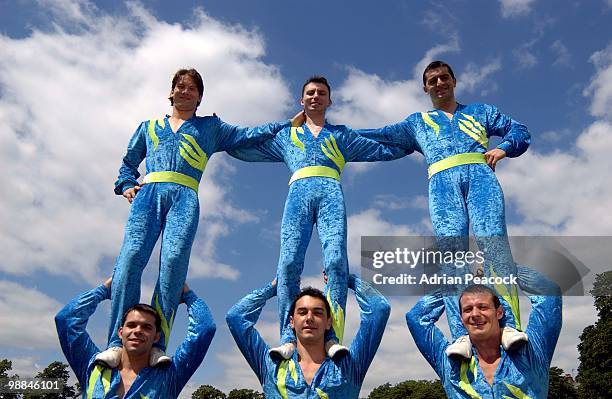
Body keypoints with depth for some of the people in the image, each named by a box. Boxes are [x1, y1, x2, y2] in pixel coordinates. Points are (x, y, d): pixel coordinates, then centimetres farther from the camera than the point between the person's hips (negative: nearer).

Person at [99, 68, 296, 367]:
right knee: (131, 255, -22)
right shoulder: (149, 127, 33)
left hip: (184, 197, -1)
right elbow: (128, 163, 33)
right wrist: (126, 186, 12)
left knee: (174, 258, -26)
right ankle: (116, 344, -24)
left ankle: (157, 346, -28)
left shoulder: (211, 127, 30)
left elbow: (248, 135, 23)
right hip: (148, 193, 2)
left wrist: (290, 123, 20)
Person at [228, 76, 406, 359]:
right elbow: (241, 149, 37)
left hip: (330, 191, 0)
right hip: (299, 191, 1)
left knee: (336, 260, -24)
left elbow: (388, 150, 32)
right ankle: (288, 338, -19)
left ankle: (333, 338, -24)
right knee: (289, 263, -21)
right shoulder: (285, 135, 34)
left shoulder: (342, 134, 33)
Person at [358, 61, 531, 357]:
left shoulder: (479, 111, 34)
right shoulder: (417, 122, 36)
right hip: (442, 180, 0)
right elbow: (379, 137, 35)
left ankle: (508, 325, -34)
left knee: (492, 240, -24)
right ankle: (462, 334, -33)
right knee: (451, 248, -22)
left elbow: (518, 130, 26)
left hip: (479, 173, 0)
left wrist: (503, 148, 4)